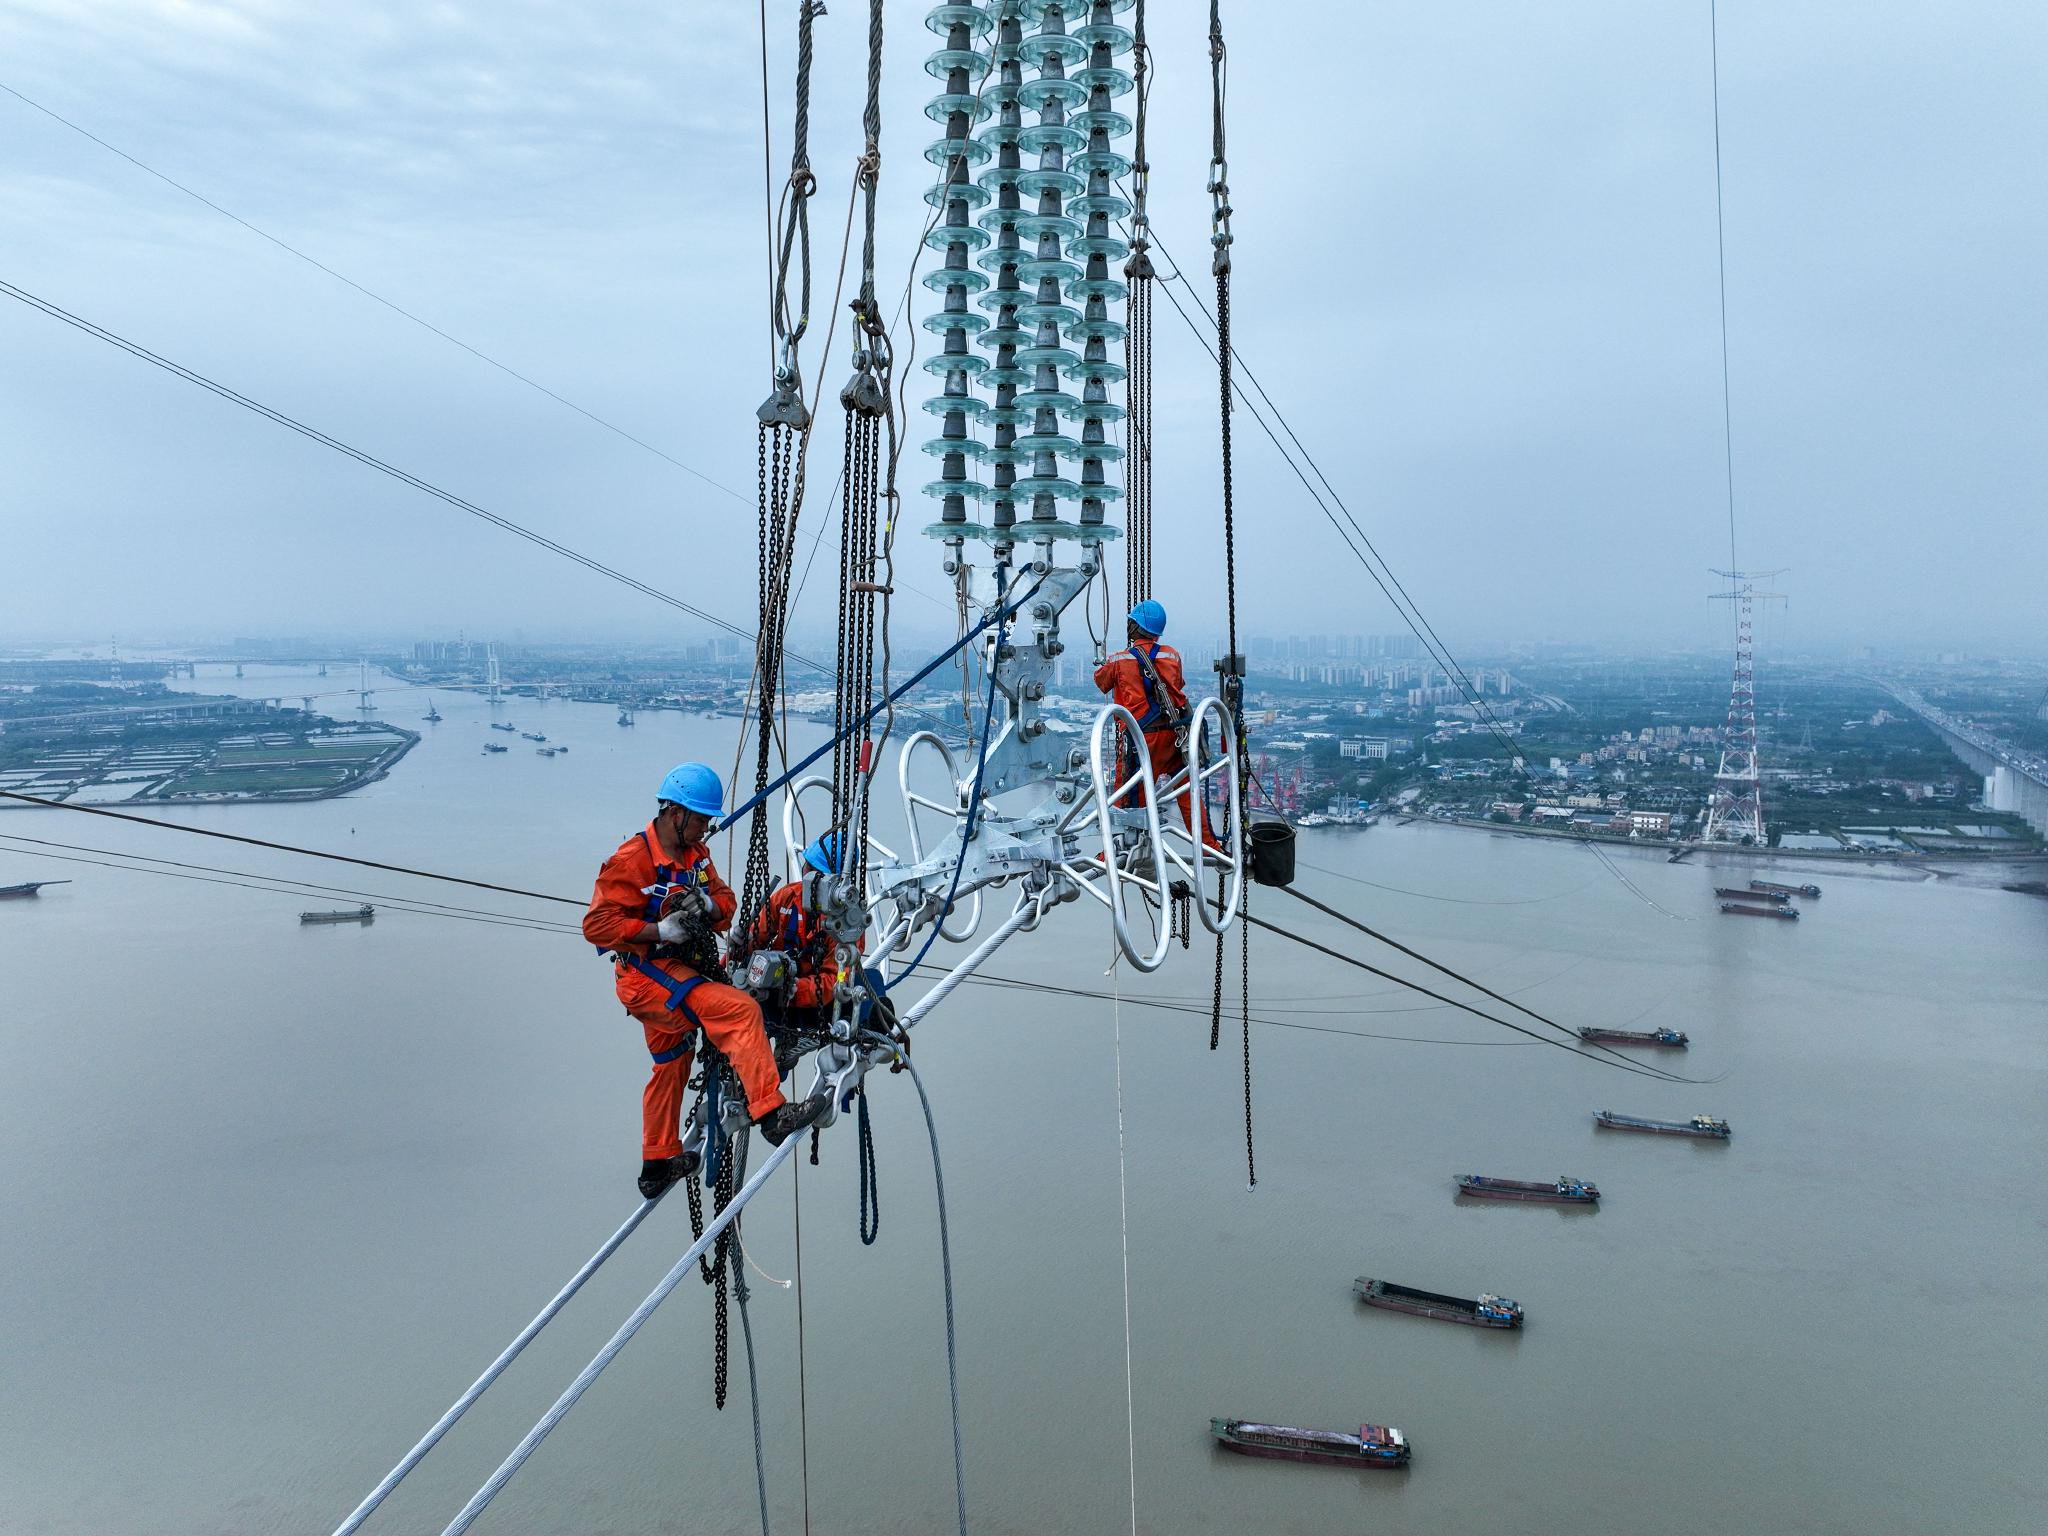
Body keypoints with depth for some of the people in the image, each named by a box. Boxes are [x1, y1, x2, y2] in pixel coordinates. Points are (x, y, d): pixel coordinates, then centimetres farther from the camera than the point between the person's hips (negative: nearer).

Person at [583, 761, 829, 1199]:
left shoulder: (696, 853, 9)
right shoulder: (632, 859, -16)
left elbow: (725, 900, 10)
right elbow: (597, 925, -19)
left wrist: (710, 905, -14)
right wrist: (659, 931, -27)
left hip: (679, 969, 10)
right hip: (647, 974, -10)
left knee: (671, 1065, 22)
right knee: (739, 1010, -26)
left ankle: (657, 1165, 39)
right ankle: (771, 1114, -27)